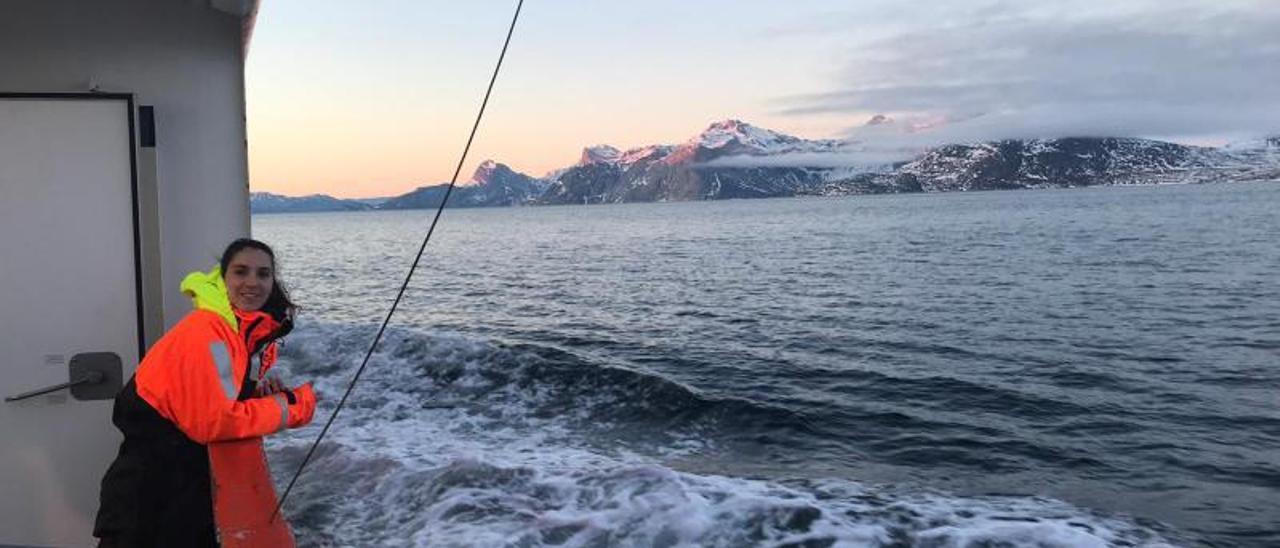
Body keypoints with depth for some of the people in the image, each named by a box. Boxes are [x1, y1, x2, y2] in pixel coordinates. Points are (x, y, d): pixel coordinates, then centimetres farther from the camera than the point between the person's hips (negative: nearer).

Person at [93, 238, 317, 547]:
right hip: (153, 473, -9)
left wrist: (264, 391, -7)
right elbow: (213, 421, -28)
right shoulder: (207, 331, -25)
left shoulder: (259, 327, 1)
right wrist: (293, 406, -19)